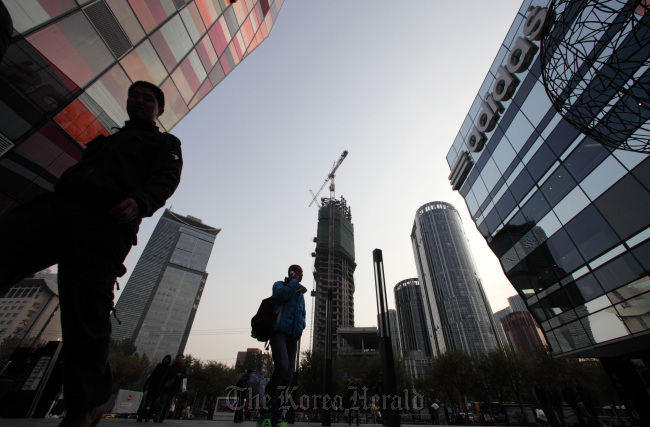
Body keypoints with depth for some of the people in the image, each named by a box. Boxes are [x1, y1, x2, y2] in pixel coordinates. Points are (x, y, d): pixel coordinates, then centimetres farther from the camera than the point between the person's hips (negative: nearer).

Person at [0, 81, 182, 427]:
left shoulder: (165, 143, 19)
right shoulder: (104, 140, 40)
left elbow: (165, 179, -1)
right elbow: (77, 172, 31)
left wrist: (141, 202, -22)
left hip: (106, 219, -6)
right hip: (58, 203, 7)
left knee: (86, 310, -12)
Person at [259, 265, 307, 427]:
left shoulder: (301, 293, 24)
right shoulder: (279, 285, 7)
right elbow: (283, 294, -17)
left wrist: (300, 327, 11)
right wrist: (294, 281, -4)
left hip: (292, 336, 6)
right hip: (279, 332, -6)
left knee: (287, 376, -1)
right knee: (282, 367, -25)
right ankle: (266, 412, -13)